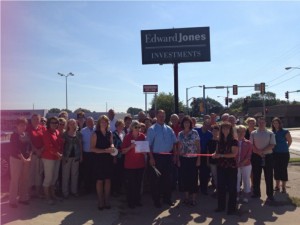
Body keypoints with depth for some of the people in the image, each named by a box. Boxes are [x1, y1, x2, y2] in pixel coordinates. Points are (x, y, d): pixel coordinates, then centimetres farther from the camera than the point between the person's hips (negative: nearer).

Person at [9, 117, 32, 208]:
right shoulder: (14, 135, -10)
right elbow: (16, 149, -17)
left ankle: (23, 198, 22)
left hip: (26, 160, 6)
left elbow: (30, 147, 8)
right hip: (16, 159, -6)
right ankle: (12, 201, 8)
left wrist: (29, 157, -4)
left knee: (25, 179, 10)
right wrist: (23, 159, -17)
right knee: (15, 180, -1)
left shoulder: (27, 135, 7)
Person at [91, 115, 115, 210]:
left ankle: (107, 200, 19)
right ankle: (100, 201, 17)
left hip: (108, 159, 4)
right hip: (99, 159, -4)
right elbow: (92, 148, -10)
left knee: (108, 180, 7)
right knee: (100, 180, 3)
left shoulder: (110, 133, 7)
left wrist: (112, 147, -3)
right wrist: (105, 150, -18)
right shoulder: (95, 134, -6)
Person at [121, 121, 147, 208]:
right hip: (130, 164, -4)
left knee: (139, 182, 10)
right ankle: (131, 202, 12)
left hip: (140, 163, 4)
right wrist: (131, 147, -22)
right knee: (131, 183, 0)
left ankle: (137, 200, 23)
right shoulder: (127, 137, -6)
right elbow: (123, 151, -6)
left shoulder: (142, 136, 4)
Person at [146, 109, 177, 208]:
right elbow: (149, 145, -9)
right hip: (157, 156, -4)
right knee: (156, 179, 4)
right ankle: (156, 200, 17)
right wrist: (151, 158, -14)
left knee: (168, 178, 12)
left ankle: (167, 198, 27)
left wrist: (174, 155, 7)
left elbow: (174, 143, 12)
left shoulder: (169, 129, 8)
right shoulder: (152, 129, -6)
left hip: (168, 156, 4)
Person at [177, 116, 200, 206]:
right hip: (183, 158, 3)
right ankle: (186, 197, 19)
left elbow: (198, 147, -2)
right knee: (184, 177, 5)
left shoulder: (194, 133, -3)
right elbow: (179, 147, 8)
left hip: (193, 158, -2)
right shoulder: (180, 134, 5)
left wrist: (198, 159, -7)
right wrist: (178, 159, 4)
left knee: (193, 177, 0)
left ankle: (193, 198, 10)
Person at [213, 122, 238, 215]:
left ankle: (232, 208, 14)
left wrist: (221, 155, -22)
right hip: (221, 166, 5)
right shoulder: (220, 141, 8)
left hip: (231, 167, -5)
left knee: (231, 188, 3)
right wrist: (215, 154, -7)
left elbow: (234, 153, -15)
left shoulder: (233, 141, -8)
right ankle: (221, 206, 23)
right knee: (220, 187, 10)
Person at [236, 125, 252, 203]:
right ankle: (237, 195, 22)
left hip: (246, 165, -1)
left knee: (246, 180, 6)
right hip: (236, 165, 1)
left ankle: (246, 196, 18)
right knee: (236, 180, 8)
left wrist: (242, 163, -16)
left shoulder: (248, 143, -2)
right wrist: (236, 163, -12)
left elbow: (248, 155, -6)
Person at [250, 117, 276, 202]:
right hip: (256, 157, 1)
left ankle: (270, 195, 14)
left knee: (268, 177, 4)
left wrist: (263, 151, -17)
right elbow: (251, 145, -1)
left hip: (268, 156, -1)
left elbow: (272, 145, -6)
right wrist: (259, 152, -14)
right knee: (256, 176, 9)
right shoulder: (253, 133, 4)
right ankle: (256, 193, 21)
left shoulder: (270, 134, 2)